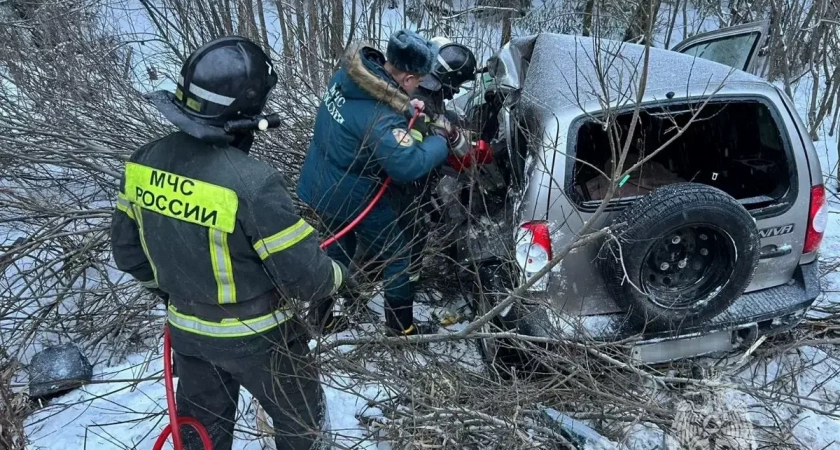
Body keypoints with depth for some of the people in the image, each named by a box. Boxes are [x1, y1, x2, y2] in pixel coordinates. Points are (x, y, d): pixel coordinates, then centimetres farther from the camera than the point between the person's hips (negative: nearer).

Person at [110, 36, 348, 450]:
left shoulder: (145, 161, -12)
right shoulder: (252, 182, -33)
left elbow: (127, 251, 2)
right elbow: (305, 274, -26)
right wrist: (338, 277, -3)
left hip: (186, 328, 6)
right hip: (256, 337, -6)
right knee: (299, 415, 24)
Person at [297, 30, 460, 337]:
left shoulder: (348, 72, -7)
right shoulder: (381, 116, -33)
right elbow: (409, 166, -39)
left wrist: (406, 109, 2)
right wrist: (442, 139, -23)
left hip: (317, 185, 8)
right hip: (351, 198, -8)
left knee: (340, 248, 28)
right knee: (397, 256, 12)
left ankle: (322, 317, 41)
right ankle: (401, 329, 26)